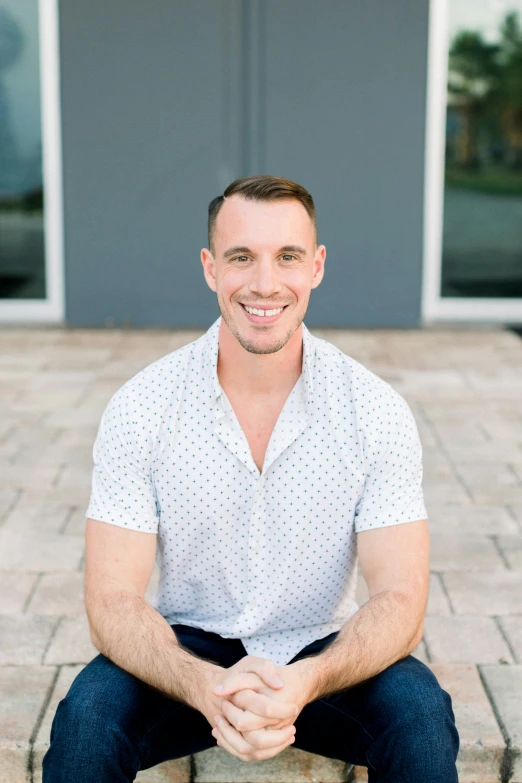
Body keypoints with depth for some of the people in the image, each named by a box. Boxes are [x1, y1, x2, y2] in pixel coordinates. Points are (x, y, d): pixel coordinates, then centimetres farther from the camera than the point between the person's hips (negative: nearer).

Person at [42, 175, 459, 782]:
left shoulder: (377, 412, -12)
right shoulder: (139, 409, -12)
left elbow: (400, 600, -13)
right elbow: (113, 601, -14)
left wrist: (305, 682, -34)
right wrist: (207, 688, -34)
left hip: (322, 651, 1)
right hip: (188, 653, 0)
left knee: (421, 717, -27)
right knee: (87, 717, -28)